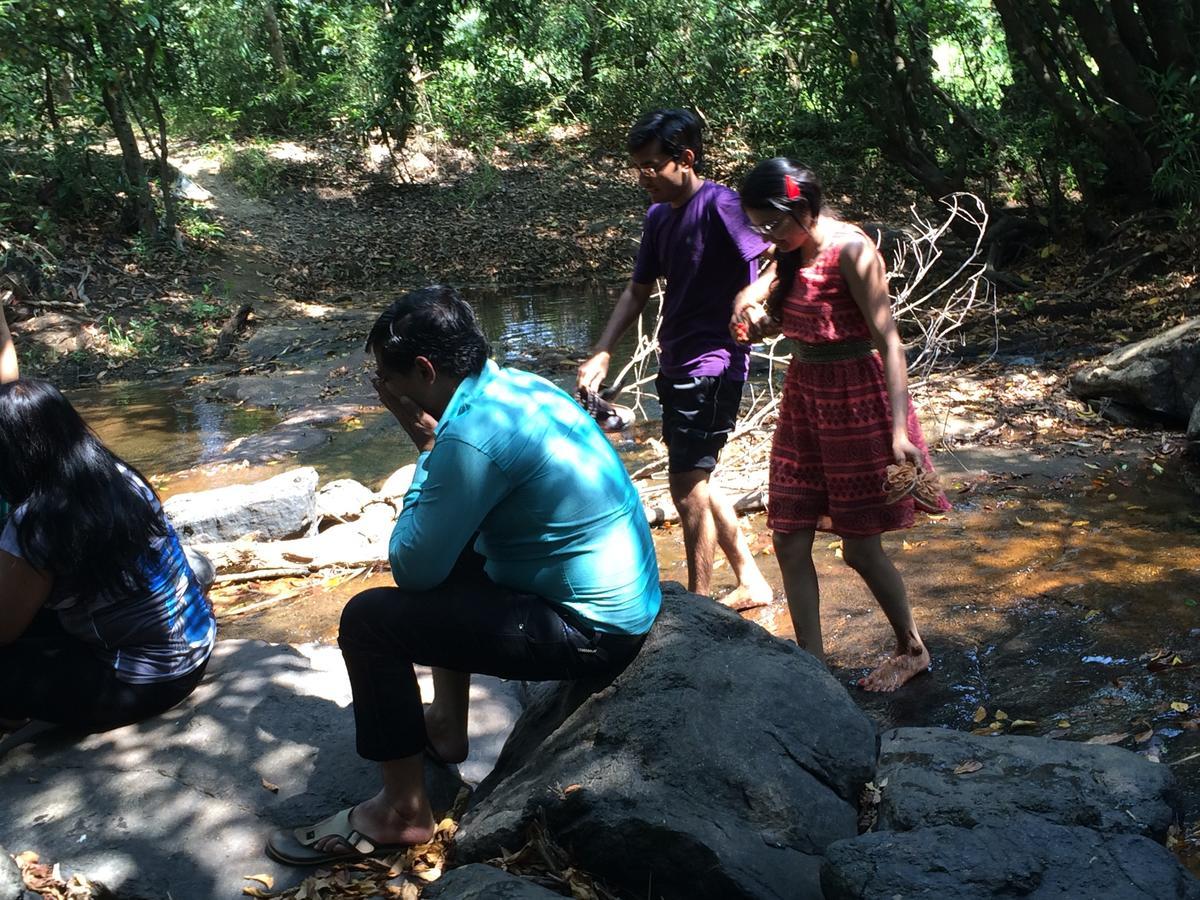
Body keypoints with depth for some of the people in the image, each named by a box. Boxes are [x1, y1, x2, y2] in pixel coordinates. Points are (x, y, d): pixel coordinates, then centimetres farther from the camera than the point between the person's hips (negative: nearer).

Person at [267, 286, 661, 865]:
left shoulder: (471, 437, -25)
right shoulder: (518, 385, 4)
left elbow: (411, 566, -16)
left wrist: (425, 449, -10)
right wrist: (432, 448, 4)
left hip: (589, 630, -10)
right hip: (623, 600, 10)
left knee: (369, 620, -10)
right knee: (445, 559, 27)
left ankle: (402, 811, 5)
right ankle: (446, 726, 38)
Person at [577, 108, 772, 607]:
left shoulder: (719, 205, -15)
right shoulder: (658, 215, 10)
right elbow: (637, 291, 16)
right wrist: (601, 354, 8)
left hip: (712, 365, -9)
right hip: (675, 364, 9)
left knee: (687, 483, -7)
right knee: (696, 479, 16)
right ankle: (750, 581, 28)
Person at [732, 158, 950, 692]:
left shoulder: (852, 251, -18)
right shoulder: (790, 254, 4)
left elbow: (888, 341, -20)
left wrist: (900, 431, -26)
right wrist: (757, 318, -5)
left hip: (858, 400, -7)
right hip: (803, 397, 7)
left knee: (860, 548, 3)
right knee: (790, 543, 5)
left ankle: (913, 650, 27)